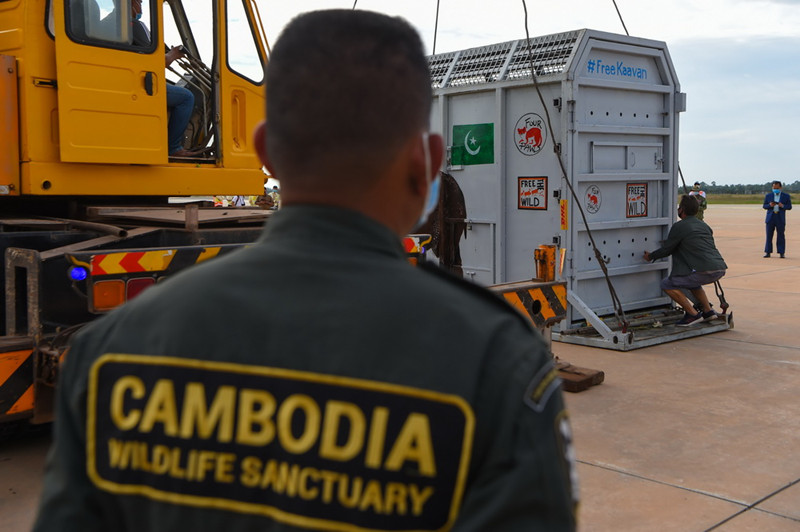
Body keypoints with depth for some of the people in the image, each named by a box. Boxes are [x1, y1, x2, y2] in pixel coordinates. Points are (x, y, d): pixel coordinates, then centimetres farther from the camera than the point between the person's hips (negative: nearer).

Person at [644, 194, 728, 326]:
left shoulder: (679, 227, -1)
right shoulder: (704, 225, 21)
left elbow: (666, 250, 6)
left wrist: (650, 256, 25)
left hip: (705, 271, -8)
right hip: (720, 269, 8)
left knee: (667, 284, 4)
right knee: (690, 280, 35)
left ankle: (693, 314, 0)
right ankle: (708, 311, 26)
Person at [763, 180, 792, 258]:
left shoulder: (786, 196, 4)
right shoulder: (768, 195, 7)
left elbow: (789, 207, 3)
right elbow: (764, 206, 8)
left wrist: (782, 206, -17)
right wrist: (770, 205, -13)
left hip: (780, 219, -1)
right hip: (770, 218, 1)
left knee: (781, 236, -1)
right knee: (769, 236, 1)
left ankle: (782, 253, 4)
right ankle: (767, 252, 5)